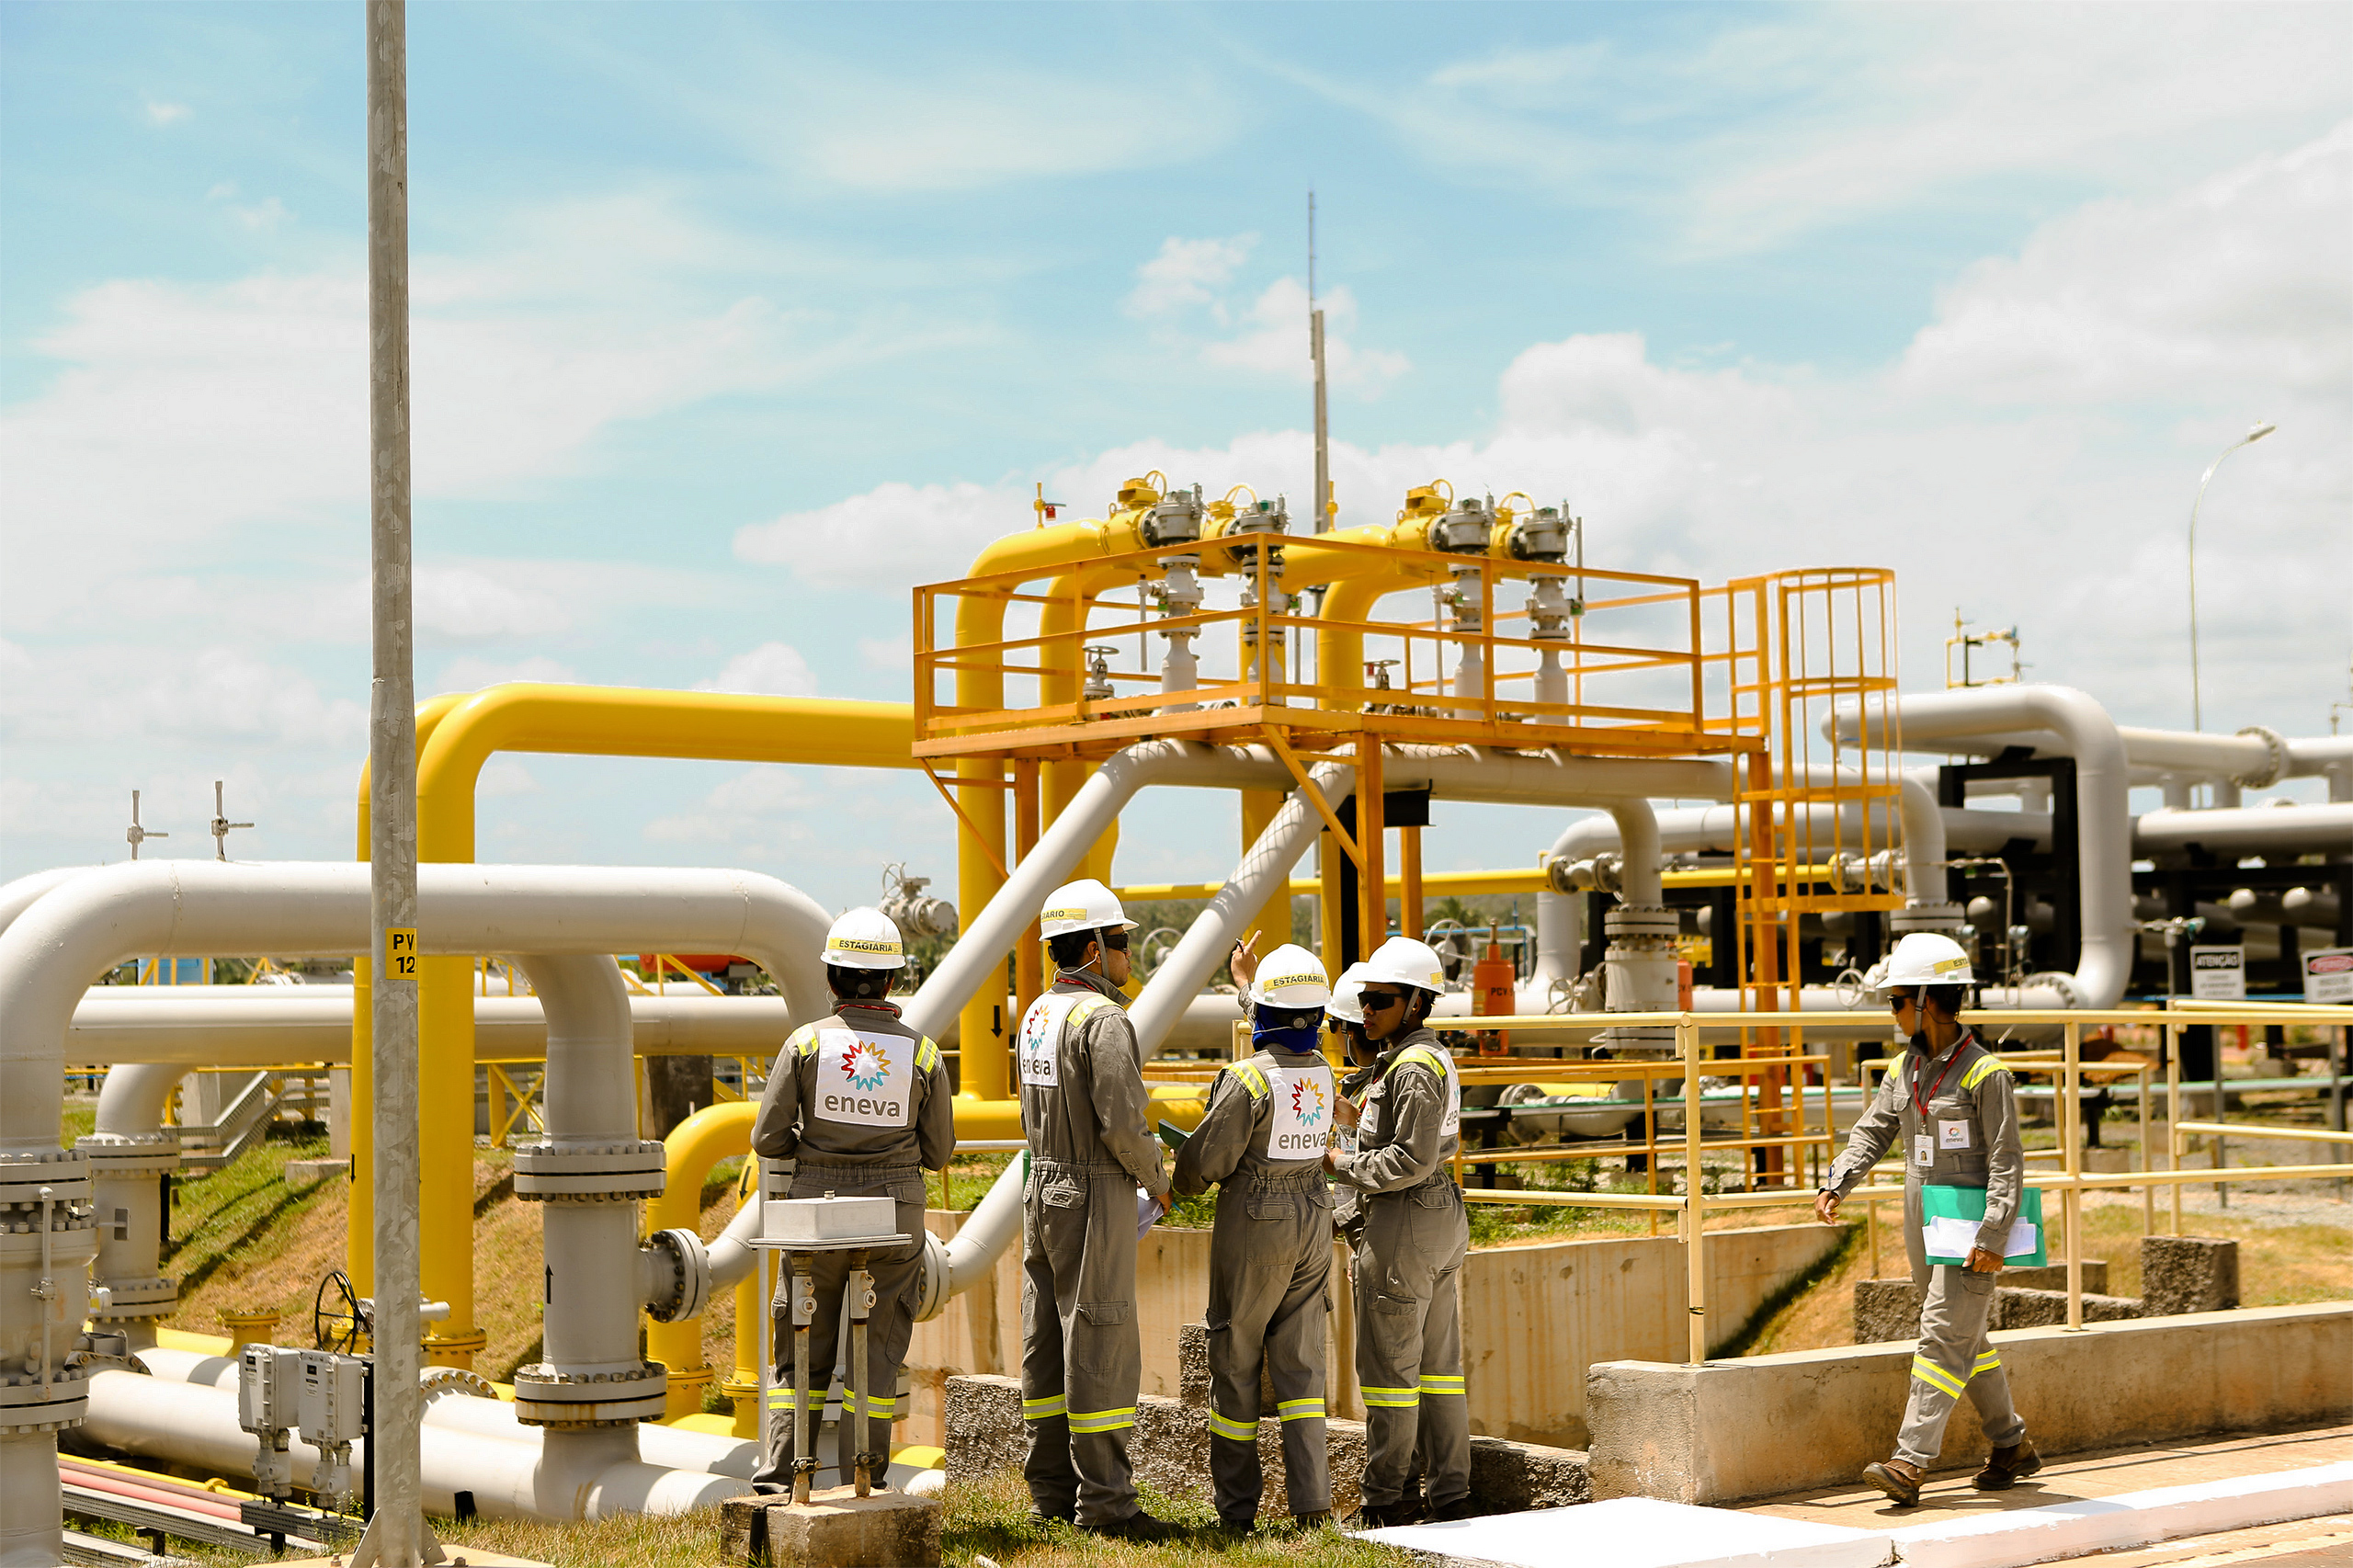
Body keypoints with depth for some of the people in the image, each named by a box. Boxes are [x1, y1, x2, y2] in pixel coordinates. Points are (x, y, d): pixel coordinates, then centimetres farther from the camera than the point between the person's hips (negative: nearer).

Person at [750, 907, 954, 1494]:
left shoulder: (806, 1042, -7)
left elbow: (767, 1138, -7)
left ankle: (780, 1471, 4)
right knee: (877, 1352, 8)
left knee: (803, 1349, 11)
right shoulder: (922, 1053, -4)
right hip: (895, 1214, 0)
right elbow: (938, 1151, 3)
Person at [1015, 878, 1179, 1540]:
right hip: (1094, 1197, -9)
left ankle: (1052, 1488, 15)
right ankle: (1103, 1500, -4)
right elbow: (1123, 1124, -23)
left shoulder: (1037, 1015, 12)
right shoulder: (1104, 1020, -16)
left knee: (1047, 1342, 10)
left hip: (1042, 1189, 9)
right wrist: (1157, 1183, -4)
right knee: (1100, 1344, -6)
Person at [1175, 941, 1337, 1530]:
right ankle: (1311, 1497, -1)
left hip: (1253, 1223, -5)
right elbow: (1284, 1043, 25)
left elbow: (1206, 1159, -15)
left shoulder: (1248, 1079, -20)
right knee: (1299, 1360, 7)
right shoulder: (1321, 1071, 1)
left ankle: (1236, 1504, 12)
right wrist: (1247, 979, 34)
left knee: (1236, 1359, 6)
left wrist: (1183, 1184, 8)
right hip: (1312, 1221, 5)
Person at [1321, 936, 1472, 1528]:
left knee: (1388, 1366, -3)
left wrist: (1341, 1163, -12)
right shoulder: (1432, 1058, 15)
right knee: (1437, 1364, 11)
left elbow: (1411, 1160, -22)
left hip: (1404, 1221, -10)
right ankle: (1450, 1495, 14)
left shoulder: (1414, 1067, -16)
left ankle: (1383, 1503, 3)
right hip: (1443, 1213, 10)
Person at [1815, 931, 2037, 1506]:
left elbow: (2006, 1161, -14)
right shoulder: (1904, 1070, 11)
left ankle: (1911, 1462, -17)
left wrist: (1993, 1235, -20)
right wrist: (1836, 1185, -8)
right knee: (1966, 1339, 15)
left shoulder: (1984, 1072, -12)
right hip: (1922, 1222, 8)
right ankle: (2011, 1446, 28)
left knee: (1944, 1335, -12)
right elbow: (1871, 1134, 9)